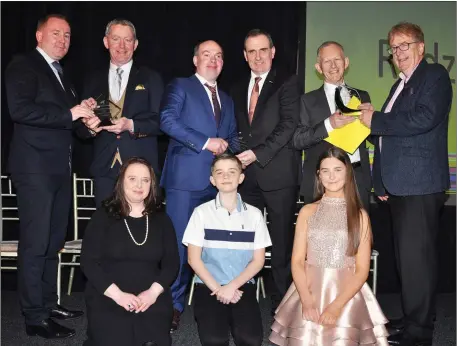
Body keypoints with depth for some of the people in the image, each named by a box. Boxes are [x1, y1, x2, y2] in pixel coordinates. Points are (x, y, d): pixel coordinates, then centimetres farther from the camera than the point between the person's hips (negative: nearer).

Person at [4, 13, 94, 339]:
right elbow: (20, 109, -20)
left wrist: (83, 113, 5)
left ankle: (49, 303, 24)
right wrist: (69, 114, -19)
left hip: (60, 167, 9)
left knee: (53, 241, 13)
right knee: (35, 243, -5)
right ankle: (35, 317, 3)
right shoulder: (23, 66, -4)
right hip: (36, 168, -8)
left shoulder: (61, 73, 21)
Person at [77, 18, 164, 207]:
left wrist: (131, 125, -19)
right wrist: (89, 126, -13)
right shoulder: (93, 80, 14)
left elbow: (159, 121, -2)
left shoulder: (150, 78, 6)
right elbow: (81, 129, 11)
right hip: (105, 168, 2)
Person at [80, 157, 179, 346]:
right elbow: (88, 261, -5)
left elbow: (172, 262, 5)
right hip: (108, 298, -1)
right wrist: (117, 294, -15)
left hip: (152, 298, 2)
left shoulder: (161, 219, 9)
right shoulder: (103, 216, 1)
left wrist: (154, 291, -13)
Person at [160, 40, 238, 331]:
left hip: (218, 179, 6)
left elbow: (233, 137, 24)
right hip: (186, 176, -5)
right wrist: (206, 142, -14)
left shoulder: (227, 100, 24)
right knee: (179, 241, -4)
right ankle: (174, 304, 6)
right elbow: (167, 120, -11)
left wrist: (227, 148, 0)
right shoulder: (180, 86, 5)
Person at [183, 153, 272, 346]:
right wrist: (217, 288, -10)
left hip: (243, 286, 1)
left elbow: (258, 260, 4)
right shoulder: (202, 212, 1)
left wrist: (233, 286, -9)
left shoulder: (254, 214, 5)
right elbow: (194, 259, 0)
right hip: (208, 286, -1)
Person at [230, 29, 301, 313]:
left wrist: (258, 153, -15)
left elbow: (290, 125, -10)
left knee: (282, 239, 2)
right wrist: (240, 156, 4)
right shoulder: (239, 88, 19)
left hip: (278, 172, -5)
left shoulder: (287, 83, 1)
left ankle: (282, 300, 13)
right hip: (247, 173, 5)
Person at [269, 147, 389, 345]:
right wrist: (307, 299, -13)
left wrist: (336, 305, -14)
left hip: (347, 295, 0)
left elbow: (362, 270, -2)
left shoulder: (360, 215, 3)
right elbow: (297, 261, 2)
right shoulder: (308, 211, 7)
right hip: (309, 291, 1)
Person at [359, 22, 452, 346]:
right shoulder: (399, 86, 22)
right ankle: (413, 318, 25)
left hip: (420, 185, -8)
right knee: (407, 255, 13)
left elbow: (424, 118, -20)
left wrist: (375, 120, -11)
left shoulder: (435, 75, -3)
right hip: (399, 185, 9)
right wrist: (382, 182, 18)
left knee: (417, 256, -6)